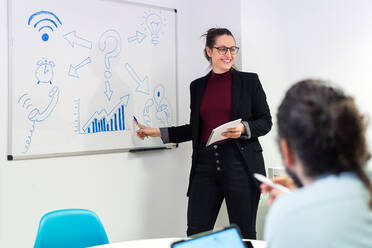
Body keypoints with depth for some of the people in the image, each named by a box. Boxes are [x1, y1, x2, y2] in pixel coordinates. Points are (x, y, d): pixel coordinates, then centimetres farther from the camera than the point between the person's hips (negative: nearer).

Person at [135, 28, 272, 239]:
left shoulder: (249, 81, 2)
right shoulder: (198, 86, 12)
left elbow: (266, 122, 2)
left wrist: (244, 129, -17)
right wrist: (158, 132, 13)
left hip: (240, 164, -2)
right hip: (206, 164, 3)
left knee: (244, 235, 6)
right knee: (195, 233, 1)